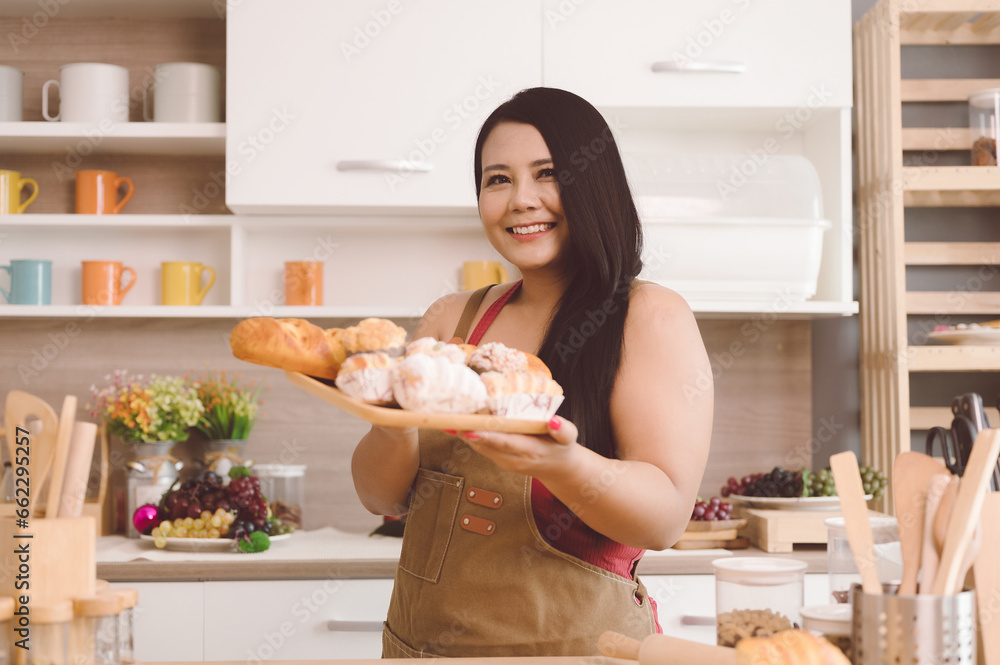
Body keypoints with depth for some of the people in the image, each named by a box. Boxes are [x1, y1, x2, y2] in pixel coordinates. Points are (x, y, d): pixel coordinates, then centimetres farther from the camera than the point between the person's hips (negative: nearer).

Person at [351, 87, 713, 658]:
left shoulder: (651, 317, -8)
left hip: (574, 642, -4)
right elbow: (384, 497, 1)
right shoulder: (451, 320, 5)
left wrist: (559, 464, -35)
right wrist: (397, 421, -19)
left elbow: (666, 517, -17)